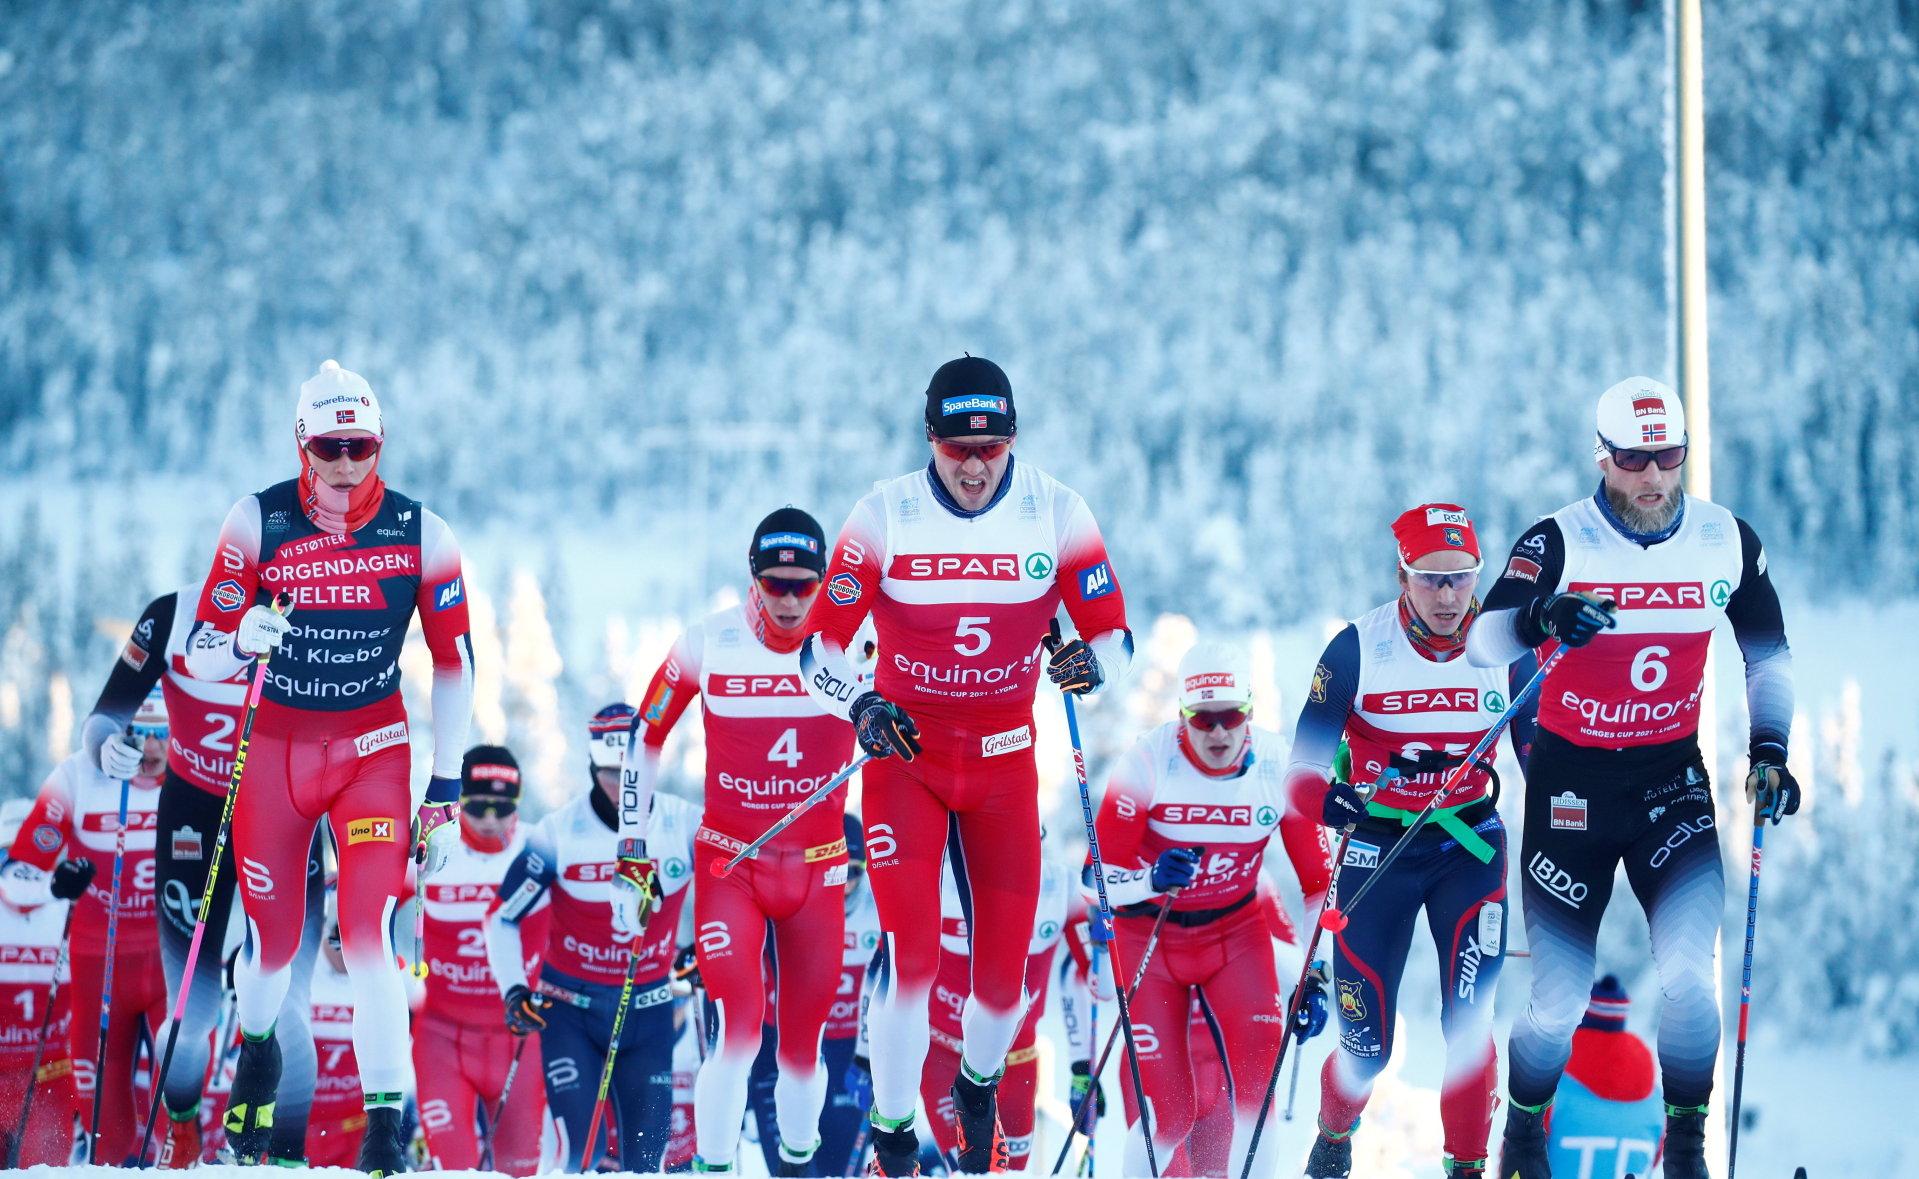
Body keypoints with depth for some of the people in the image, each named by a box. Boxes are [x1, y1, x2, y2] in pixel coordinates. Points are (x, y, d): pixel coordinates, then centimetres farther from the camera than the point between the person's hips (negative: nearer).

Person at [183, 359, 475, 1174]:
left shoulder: (419, 534, -8)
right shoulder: (257, 524, -10)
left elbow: (454, 665, 0)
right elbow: (198, 659, -9)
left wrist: (445, 793, -2)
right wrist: (241, 642, -33)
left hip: (373, 748, -1)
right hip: (274, 745, 1)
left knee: (369, 931, -17)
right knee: (271, 938, 7)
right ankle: (255, 1049, 41)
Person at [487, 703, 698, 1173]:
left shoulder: (687, 826, -10)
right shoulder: (557, 833, -12)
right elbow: (503, 918, -4)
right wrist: (513, 990, -15)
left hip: (648, 1010, 2)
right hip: (571, 1008, -2)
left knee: (647, 1151, 0)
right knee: (581, 1145, -15)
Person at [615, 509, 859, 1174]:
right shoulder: (708, 645, -9)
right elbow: (645, 740, 3)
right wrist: (631, 858, 2)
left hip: (818, 870, 1)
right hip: (728, 865, -1)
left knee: (802, 1049, 7)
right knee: (738, 1035, -18)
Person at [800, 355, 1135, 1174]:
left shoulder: (1055, 512, -8)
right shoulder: (886, 515, -12)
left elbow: (1115, 636, -3)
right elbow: (820, 645, -8)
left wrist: (1092, 662, -27)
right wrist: (859, 705, -28)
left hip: (1004, 761, 2)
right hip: (905, 753, -2)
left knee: (1006, 962, 3)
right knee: (910, 947, -15)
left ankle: (980, 1085, 36)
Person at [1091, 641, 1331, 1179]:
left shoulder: (1278, 766, -14)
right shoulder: (1148, 762, -21)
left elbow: (1317, 878, -3)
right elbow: (1099, 875, -18)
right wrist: (1151, 880, -39)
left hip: (1234, 928, 2)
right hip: (1148, 930, -2)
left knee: (1262, 1072, -22)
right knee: (1166, 1114, -7)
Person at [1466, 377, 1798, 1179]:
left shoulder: (1727, 541, -2)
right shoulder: (1560, 541, -12)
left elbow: (1768, 654, 12)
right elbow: (1483, 643, -25)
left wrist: (1768, 749, 1)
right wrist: (1541, 615, -44)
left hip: (1673, 779, 2)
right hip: (1572, 779, -2)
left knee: (1689, 971, -17)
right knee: (1559, 999, -1)